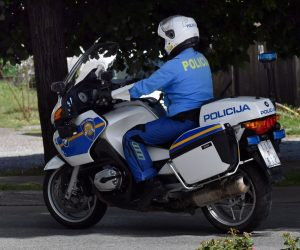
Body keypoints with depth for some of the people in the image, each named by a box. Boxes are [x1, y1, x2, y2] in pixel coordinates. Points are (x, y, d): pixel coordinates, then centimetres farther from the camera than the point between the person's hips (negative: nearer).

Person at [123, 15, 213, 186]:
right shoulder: (201, 59, 11)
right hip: (204, 117, 10)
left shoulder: (175, 65, -16)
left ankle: (148, 184, -17)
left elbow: (146, 86, -12)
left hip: (183, 121, -9)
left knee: (132, 137, -8)